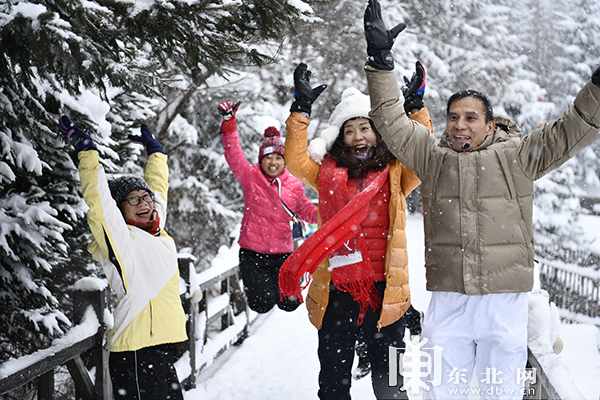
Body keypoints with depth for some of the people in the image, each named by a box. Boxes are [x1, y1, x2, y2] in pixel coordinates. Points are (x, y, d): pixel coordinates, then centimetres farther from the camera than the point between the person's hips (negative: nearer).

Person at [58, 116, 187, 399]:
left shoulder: (155, 230, 16)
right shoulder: (121, 239, -6)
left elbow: (158, 187, 31)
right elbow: (99, 204, -18)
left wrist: (154, 149, 41)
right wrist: (87, 151, -14)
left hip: (161, 344, 8)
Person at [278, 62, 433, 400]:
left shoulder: (395, 174, 7)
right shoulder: (328, 172, 11)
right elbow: (296, 161, 0)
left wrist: (417, 109, -13)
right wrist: (302, 109, -5)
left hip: (384, 289, -1)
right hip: (336, 291, 1)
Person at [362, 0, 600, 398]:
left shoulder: (516, 157, 3)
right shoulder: (432, 156, 9)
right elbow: (392, 121, 4)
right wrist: (381, 60, -4)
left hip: (505, 296, -1)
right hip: (448, 296, 2)